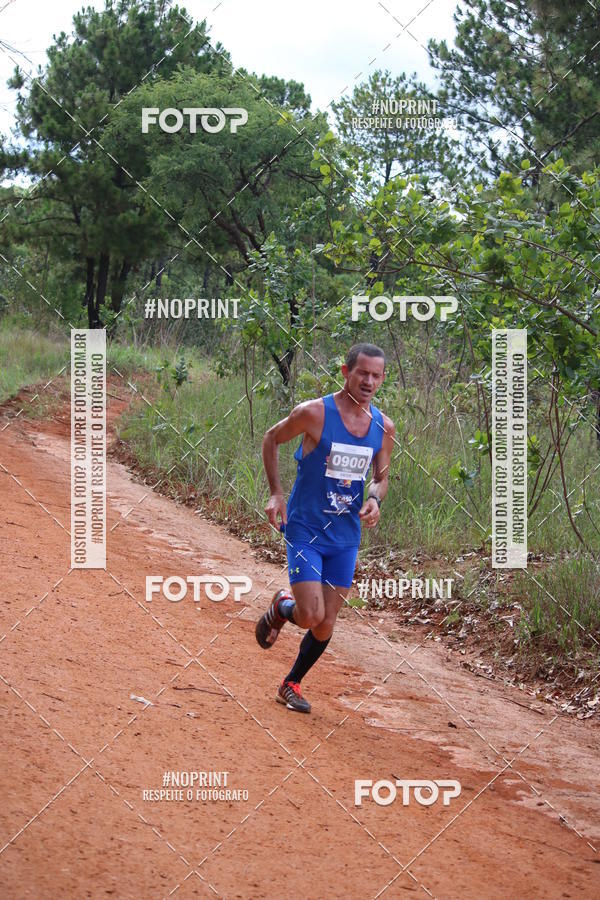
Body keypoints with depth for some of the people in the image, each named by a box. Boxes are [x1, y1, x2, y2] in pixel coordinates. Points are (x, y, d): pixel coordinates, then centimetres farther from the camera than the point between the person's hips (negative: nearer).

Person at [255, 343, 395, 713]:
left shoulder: (384, 427, -1)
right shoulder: (314, 413, -15)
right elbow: (272, 439, 1)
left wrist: (374, 499, -9)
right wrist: (276, 493, -7)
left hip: (346, 536, 5)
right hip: (305, 530, -4)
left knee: (326, 627, 8)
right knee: (311, 616, -15)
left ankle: (291, 685, 31)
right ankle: (281, 607, 20)